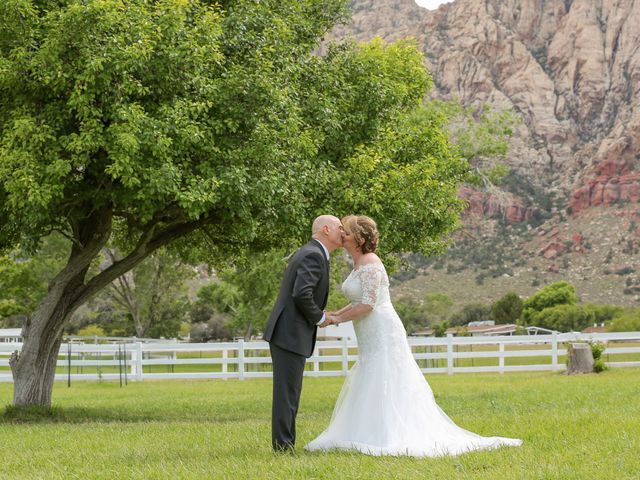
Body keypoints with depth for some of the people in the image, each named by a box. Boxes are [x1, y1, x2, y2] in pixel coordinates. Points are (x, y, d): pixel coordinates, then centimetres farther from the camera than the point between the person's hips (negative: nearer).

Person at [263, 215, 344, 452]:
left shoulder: (307, 253, 19)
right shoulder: (314, 256, -13)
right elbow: (301, 294, -24)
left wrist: (317, 315, 12)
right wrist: (319, 317, -9)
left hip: (284, 334, 10)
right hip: (291, 335, -10)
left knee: (288, 394, 12)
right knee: (287, 394, -8)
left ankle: (285, 447, 15)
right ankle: (283, 448, -7)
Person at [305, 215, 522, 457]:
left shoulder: (370, 264, -16)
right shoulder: (359, 264, 14)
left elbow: (368, 304, -22)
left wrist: (338, 319, -15)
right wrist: (336, 314, 9)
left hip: (383, 336, -10)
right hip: (371, 339, 10)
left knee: (382, 390, -9)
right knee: (373, 390, 13)